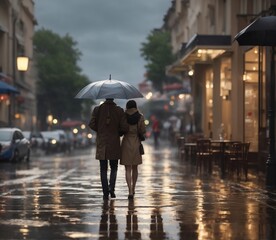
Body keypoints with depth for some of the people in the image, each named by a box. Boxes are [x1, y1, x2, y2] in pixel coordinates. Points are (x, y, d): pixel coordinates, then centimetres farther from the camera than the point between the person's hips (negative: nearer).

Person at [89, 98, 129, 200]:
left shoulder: (97, 109, -4)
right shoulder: (119, 110, -6)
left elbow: (92, 125, -7)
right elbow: (124, 127, -9)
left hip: (101, 143, 1)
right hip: (114, 143, 0)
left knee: (103, 169, 8)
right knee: (114, 167, 15)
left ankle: (105, 193, 5)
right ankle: (111, 187, -7)